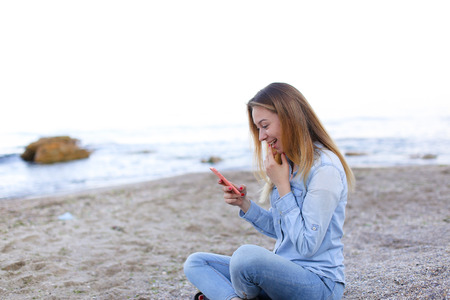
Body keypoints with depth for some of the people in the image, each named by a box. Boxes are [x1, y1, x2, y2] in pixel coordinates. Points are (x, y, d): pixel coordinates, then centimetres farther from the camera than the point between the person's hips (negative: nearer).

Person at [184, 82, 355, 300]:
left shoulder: (325, 169, -17)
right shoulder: (288, 163, 11)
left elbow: (307, 246, -20)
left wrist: (282, 185, -17)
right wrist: (244, 203, 0)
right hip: (284, 271, 9)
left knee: (247, 255, -36)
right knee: (195, 263, 3)